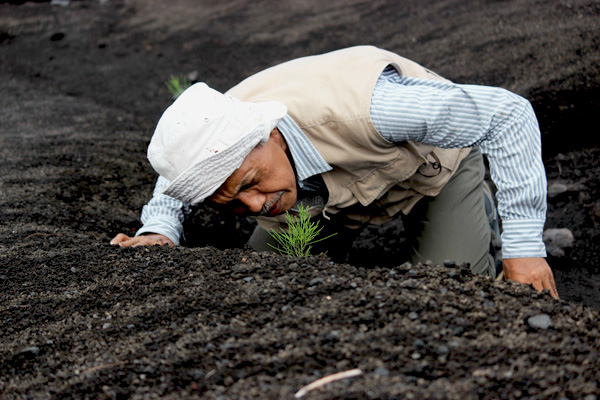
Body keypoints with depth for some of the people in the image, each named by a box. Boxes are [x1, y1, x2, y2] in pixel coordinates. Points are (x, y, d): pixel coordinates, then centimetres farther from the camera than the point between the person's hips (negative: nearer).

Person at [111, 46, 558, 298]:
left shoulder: (358, 108, -48)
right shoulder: (214, 150, -30)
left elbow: (508, 112, -37)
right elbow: (174, 181, -1)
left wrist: (524, 245, -39)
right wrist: (159, 230, -24)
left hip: (434, 155, -4)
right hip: (336, 181, 5)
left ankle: (475, 208, 12)